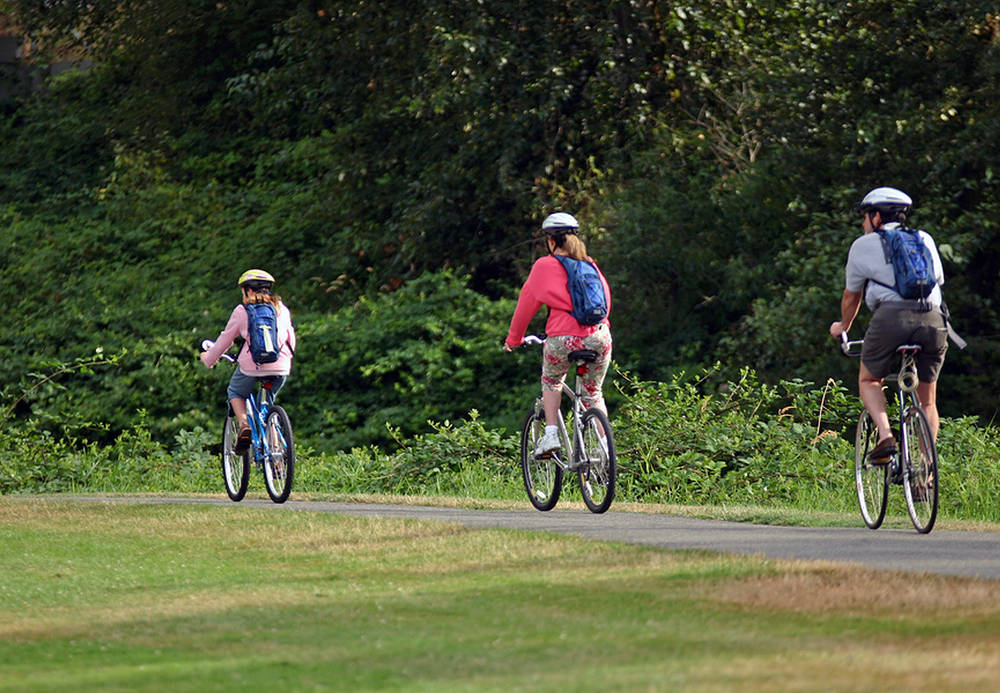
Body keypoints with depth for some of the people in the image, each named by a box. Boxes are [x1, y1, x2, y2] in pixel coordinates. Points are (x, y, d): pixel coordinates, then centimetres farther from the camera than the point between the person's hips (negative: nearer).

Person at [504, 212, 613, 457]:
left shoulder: (544, 266, 5)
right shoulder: (590, 265, 17)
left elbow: (526, 304, 10)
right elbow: (606, 295, 27)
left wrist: (513, 339, 23)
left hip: (563, 339, -3)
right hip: (598, 336, 3)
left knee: (551, 381, 25)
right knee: (593, 393, 20)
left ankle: (551, 434, 13)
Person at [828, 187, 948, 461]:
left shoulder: (864, 245, 16)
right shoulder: (925, 240, 25)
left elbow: (851, 296, 24)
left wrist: (843, 327, 42)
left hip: (892, 315, -3)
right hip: (933, 320, 3)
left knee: (869, 380, 19)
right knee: (927, 400, 14)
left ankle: (885, 435, -5)